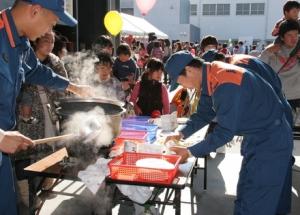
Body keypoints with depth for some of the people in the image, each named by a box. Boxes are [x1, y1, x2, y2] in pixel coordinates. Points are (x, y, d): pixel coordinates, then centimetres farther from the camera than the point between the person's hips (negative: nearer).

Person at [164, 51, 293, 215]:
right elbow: (204, 113, 11)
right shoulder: (211, 77, -1)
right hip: (255, 135, 9)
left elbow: (224, 132, -27)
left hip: (270, 139, -9)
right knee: (245, 194, 20)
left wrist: (190, 152, -19)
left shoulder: (226, 84, -30)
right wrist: (182, 134, 1)